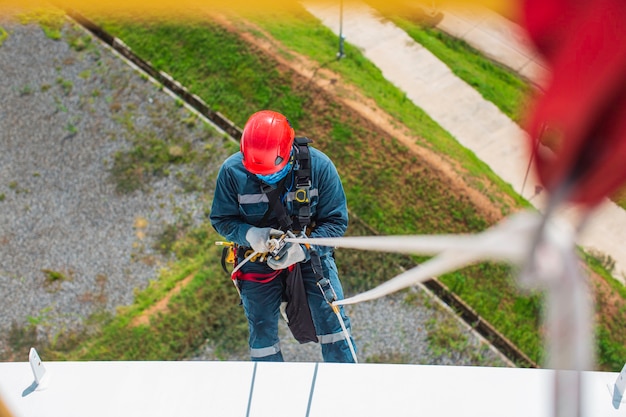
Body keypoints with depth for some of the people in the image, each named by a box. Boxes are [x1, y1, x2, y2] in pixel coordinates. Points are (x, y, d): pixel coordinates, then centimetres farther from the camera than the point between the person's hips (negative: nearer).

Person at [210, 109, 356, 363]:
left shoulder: (318, 166, -20)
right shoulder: (232, 171, -19)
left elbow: (336, 220, -13)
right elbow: (221, 219, -7)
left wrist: (304, 249, -29)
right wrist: (250, 235, -29)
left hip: (311, 254, 0)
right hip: (258, 261, 1)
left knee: (332, 321, -1)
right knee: (262, 333, 10)